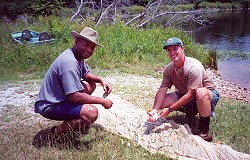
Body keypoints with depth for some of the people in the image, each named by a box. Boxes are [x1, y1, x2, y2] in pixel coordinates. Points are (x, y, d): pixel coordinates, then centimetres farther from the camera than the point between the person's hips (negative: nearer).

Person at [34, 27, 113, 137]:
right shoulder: (69, 62, -27)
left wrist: (101, 80, 2)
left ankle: (72, 119, 12)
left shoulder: (78, 55, 4)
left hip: (59, 98, 11)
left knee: (91, 84, 16)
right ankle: (59, 130, -7)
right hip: (49, 107, -11)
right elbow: (74, 97, -31)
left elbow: (86, 74, 22)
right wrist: (102, 101, -21)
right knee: (92, 113, -27)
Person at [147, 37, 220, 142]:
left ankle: (204, 130, -23)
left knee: (200, 92, -42)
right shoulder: (168, 69, -8)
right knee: (162, 102, -14)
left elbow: (190, 95, -31)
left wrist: (170, 109, -30)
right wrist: (154, 109, -30)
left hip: (209, 95, -6)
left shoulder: (194, 67, -29)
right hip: (184, 95, 6)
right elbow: (162, 91, -13)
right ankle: (190, 113, 9)